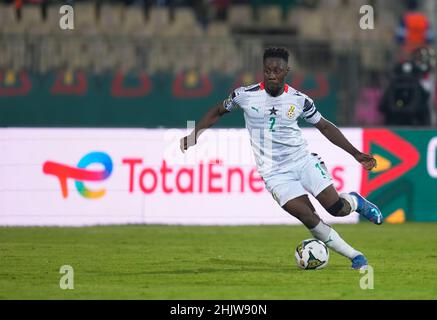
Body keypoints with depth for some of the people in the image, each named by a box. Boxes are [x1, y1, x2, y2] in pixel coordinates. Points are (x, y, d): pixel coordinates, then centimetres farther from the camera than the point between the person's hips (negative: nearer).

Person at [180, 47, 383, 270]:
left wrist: (356, 154, 7)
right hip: (274, 173, -1)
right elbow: (219, 111, 11)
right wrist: (195, 132, -3)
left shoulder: (299, 100, -3)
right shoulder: (245, 95, -7)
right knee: (311, 221, -16)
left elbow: (324, 127, 9)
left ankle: (354, 201, 28)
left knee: (337, 208, -11)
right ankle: (355, 257, -1)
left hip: (303, 160, 1)